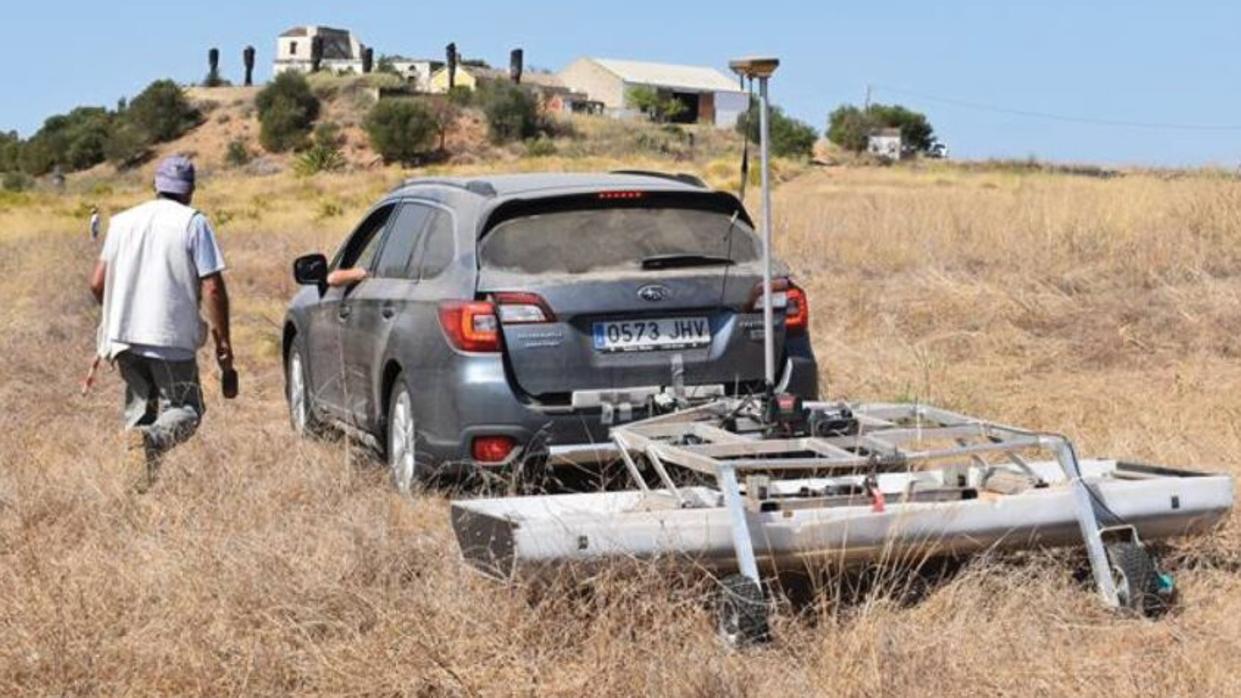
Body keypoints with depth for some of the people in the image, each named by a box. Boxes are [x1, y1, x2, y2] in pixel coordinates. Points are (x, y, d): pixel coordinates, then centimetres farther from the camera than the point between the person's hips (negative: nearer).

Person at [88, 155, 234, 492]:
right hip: (172, 338, -4)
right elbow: (212, 289, -9)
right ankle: (152, 438, -29)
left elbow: (97, 283, 13)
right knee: (185, 411, 2)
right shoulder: (194, 223, -2)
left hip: (124, 335, 5)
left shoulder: (122, 221, 12)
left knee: (138, 407, 19)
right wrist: (223, 340, -1)